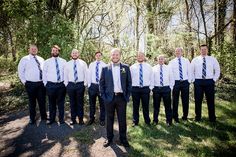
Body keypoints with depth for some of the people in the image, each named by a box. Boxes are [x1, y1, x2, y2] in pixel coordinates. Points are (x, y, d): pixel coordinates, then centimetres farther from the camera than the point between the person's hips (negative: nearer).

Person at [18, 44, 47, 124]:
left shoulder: (41, 59, 11)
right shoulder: (24, 59, 2)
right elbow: (20, 71, 4)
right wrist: (24, 81, -2)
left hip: (41, 83, 3)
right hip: (30, 84, -3)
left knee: (42, 101, 10)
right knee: (32, 102, 8)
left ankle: (43, 116, 26)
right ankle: (32, 118, 24)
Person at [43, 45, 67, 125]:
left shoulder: (63, 61, 6)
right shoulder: (47, 62, 5)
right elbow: (44, 73, 7)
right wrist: (46, 84, 2)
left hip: (61, 84, 0)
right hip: (51, 85, 0)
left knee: (61, 103, 9)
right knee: (52, 103, 9)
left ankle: (61, 119, 23)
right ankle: (51, 119, 25)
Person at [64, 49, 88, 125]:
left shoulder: (83, 63, 3)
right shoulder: (67, 64, 7)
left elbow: (86, 74, 3)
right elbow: (65, 75, 9)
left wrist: (85, 84, -2)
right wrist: (66, 84, 2)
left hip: (80, 84, -1)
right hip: (70, 85, 2)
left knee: (80, 102, 5)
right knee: (72, 102, 8)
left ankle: (81, 119, 18)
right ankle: (73, 119, 21)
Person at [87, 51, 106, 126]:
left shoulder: (104, 65, -1)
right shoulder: (91, 65, 7)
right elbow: (89, 75, 8)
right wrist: (89, 85, 2)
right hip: (93, 85, 2)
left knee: (102, 103, 7)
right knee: (92, 103, 12)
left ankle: (102, 119, 21)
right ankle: (91, 118, 29)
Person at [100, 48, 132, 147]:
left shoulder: (125, 68, 4)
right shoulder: (105, 68, 3)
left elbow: (129, 83, 6)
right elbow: (101, 83, 5)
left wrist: (127, 96, -1)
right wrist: (103, 96, -2)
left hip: (121, 97, 0)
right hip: (109, 97, 0)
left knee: (122, 119, 9)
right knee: (109, 119, 11)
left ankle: (123, 138, 26)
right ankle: (109, 138, 28)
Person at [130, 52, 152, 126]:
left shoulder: (149, 67, 5)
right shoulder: (132, 67, 3)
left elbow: (151, 78, 9)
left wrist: (150, 86, 4)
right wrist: (130, 87, 2)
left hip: (145, 88, 0)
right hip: (135, 88, 0)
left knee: (146, 106, 9)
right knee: (135, 106, 8)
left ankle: (147, 121, 26)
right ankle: (135, 121, 24)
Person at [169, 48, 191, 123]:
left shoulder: (186, 61, 9)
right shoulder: (172, 62, 4)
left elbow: (189, 72, 10)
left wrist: (189, 81, 2)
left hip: (185, 82, 2)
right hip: (176, 82, -1)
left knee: (185, 100, 7)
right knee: (175, 100, 3)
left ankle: (185, 116, 23)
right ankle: (175, 116, 16)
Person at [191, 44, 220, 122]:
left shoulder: (213, 59, 6)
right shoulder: (195, 60, 5)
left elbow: (217, 70, 10)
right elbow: (191, 71, 9)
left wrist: (214, 79, 1)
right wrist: (193, 80, 1)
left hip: (209, 82, 0)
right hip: (198, 82, 0)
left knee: (210, 100, 6)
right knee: (198, 100, 6)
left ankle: (212, 118, 21)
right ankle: (198, 117, 20)